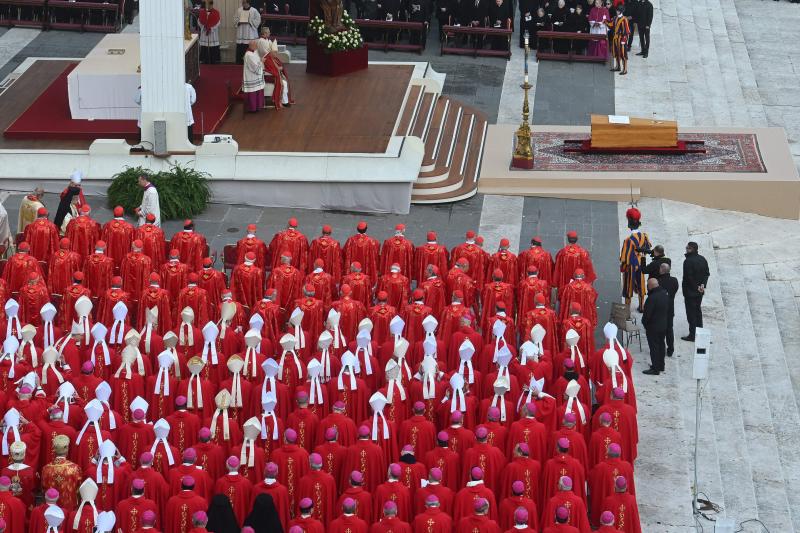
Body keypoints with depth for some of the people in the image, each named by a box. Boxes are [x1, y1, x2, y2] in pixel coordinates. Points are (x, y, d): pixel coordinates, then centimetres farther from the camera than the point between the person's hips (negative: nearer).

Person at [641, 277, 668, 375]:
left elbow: (647, 314, -22)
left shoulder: (652, 298, -28)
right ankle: (661, 366, 30)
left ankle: (655, 369, 5)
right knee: (661, 345, 19)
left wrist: (644, 322, -5)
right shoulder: (665, 295, 0)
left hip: (653, 327, -9)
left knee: (654, 347, 0)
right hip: (664, 325, 9)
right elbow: (668, 310, 11)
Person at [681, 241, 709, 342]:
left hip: (690, 292, -8)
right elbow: (707, 273, 8)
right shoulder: (702, 259, 4)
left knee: (691, 312, -1)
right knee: (698, 310, 20)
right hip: (700, 292, 8)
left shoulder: (688, 261, -21)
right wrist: (703, 284, -2)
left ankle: (692, 335, 2)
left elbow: (688, 277, -22)